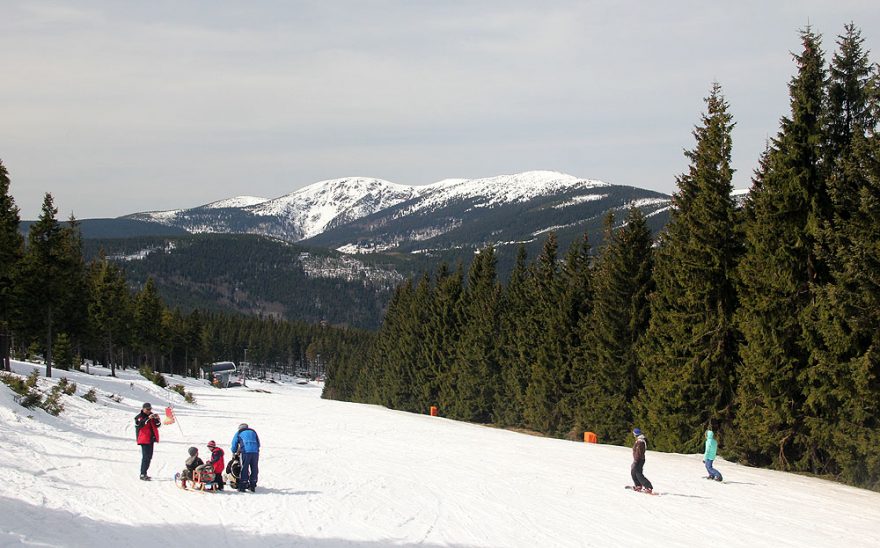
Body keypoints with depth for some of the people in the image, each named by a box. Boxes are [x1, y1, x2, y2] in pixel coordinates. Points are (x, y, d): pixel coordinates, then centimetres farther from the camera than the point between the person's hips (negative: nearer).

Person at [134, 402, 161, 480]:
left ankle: (144, 473, 24)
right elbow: (140, 424, -25)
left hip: (151, 439, 8)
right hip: (144, 439, -8)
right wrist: (148, 418, -32)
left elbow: (158, 425, 9)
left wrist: (157, 419, -11)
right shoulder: (139, 417, -6)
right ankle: (142, 474, -17)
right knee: (145, 456, -15)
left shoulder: (152, 415, 12)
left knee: (149, 457, 14)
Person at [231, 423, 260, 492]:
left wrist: (234, 451, 35)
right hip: (255, 452, 2)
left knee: (244, 469, 3)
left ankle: (242, 487, 3)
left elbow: (234, 445, 15)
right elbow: (258, 444, 27)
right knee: (254, 469, 11)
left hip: (246, 452, -2)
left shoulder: (238, 433, 18)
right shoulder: (253, 432, 26)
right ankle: (252, 486, 14)